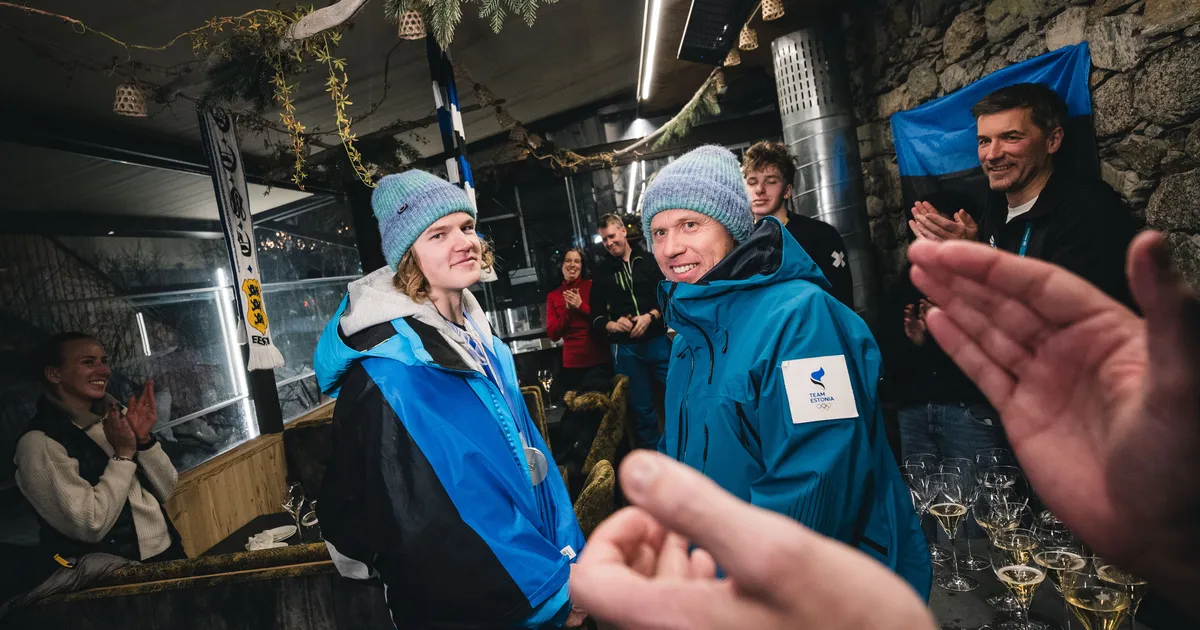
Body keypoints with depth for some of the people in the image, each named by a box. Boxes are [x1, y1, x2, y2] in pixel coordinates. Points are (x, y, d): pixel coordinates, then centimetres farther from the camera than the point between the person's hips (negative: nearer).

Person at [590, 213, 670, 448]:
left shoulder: (650, 261, 4)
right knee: (643, 409, 10)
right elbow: (596, 317, 12)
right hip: (626, 349, 2)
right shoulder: (602, 274, 11)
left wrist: (651, 316, -15)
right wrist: (612, 325, -9)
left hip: (660, 341, -2)